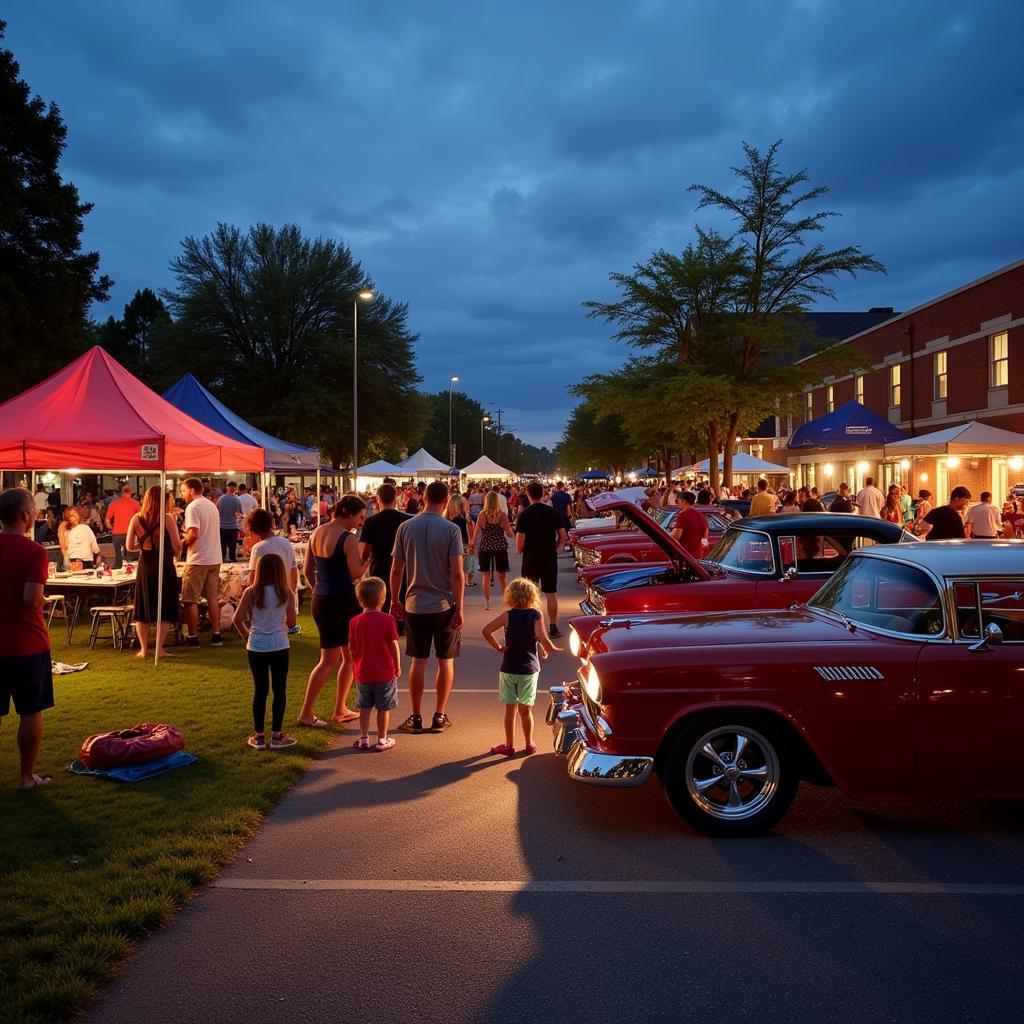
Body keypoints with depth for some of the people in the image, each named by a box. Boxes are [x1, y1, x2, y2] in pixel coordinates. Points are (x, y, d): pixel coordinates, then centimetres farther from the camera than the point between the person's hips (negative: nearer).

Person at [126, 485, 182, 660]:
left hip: (145, 566, 3)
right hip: (165, 566, -3)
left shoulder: (136, 519, -1)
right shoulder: (167, 518, -11)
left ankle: (144, 649, 13)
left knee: (143, 609, 13)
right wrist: (171, 550, 11)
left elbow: (129, 546, 1)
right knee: (165, 609, 7)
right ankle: (159, 648, 3)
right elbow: (176, 546, -11)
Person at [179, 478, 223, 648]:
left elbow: (193, 534, -22)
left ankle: (193, 637, 4)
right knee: (212, 597, 12)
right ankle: (216, 635, 14)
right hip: (215, 559, 8)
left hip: (198, 559, -8)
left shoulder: (192, 507, -12)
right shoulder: (212, 505, 14)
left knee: (190, 600, 1)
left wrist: (181, 543, -5)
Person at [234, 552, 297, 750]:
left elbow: (238, 619, -5)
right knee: (279, 690, 8)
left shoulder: (251, 592, -4)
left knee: (260, 690, 9)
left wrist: (246, 635, 12)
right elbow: (291, 622, -2)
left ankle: (259, 736, 15)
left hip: (256, 647, 1)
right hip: (279, 646, -1)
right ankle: (276, 736, 11)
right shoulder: (287, 593, -4)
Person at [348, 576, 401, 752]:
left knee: (364, 706, 15)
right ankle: (382, 740, 14)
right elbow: (394, 645, -10)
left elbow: (351, 647, 2)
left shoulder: (355, 622, -4)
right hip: (385, 672, -3)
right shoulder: (387, 620, -13)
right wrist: (398, 666, 2)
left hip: (362, 673, 3)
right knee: (384, 708, 8)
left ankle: (364, 739, 19)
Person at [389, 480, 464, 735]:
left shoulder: (406, 527, -2)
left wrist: (394, 601, 11)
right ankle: (440, 716, 16)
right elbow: (457, 573, -13)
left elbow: (396, 570, 0)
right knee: (445, 661, 10)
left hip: (415, 605, 2)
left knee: (418, 661, 10)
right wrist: (459, 608, -7)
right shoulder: (451, 530, -9)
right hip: (445, 605, -2)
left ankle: (416, 717, 15)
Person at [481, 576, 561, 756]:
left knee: (510, 709, 9)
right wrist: (551, 649, -1)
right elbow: (542, 637, -20)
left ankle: (509, 745, 15)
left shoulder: (508, 615, -4)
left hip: (508, 668, 0)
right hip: (529, 668, 0)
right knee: (525, 709, 10)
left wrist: (498, 647, -2)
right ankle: (529, 744, 19)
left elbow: (486, 631, -13)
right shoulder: (537, 615, -7)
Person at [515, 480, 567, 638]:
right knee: (551, 594, 10)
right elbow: (563, 536, 2)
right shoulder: (553, 512, 0)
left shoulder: (524, 514, -10)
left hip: (530, 558, -2)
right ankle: (553, 628, 12)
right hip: (550, 559, 3)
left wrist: (519, 551, 7)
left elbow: (520, 541, -13)